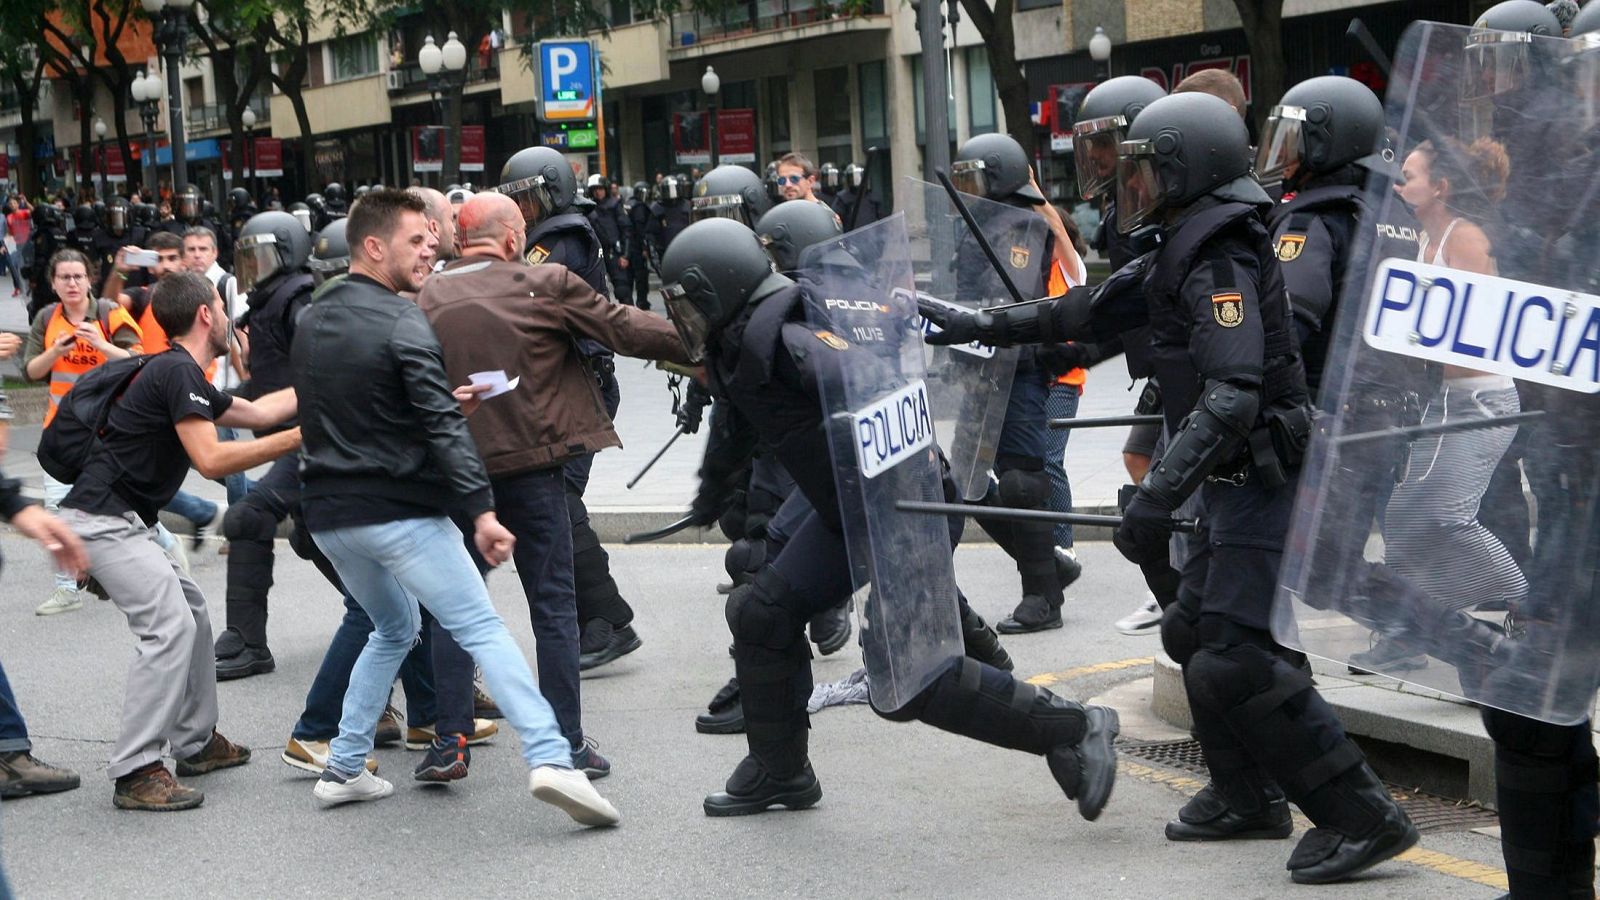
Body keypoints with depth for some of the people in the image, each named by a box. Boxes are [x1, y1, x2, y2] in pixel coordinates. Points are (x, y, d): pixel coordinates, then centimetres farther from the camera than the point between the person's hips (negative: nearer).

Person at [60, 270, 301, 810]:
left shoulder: (182, 376, 18)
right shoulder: (179, 372, -14)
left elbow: (257, 411, 29)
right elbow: (211, 459, -21)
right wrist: (296, 440, -17)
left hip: (122, 521, 11)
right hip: (105, 519, -11)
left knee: (192, 613, 17)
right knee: (169, 628, -16)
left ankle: (196, 743, 25)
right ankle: (136, 772, -16)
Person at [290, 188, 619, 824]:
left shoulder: (311, 321, 13)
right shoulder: (400, 322, -12)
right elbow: (444, 429, -19)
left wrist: (444, 402, 18)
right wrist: (482, 511, -22)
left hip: (329, 514, 7)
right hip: (400, 511, -7)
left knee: (393, 628, 25)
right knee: (482, 629, -9)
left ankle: (344, 769, 22)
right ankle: (550, 759, -21)